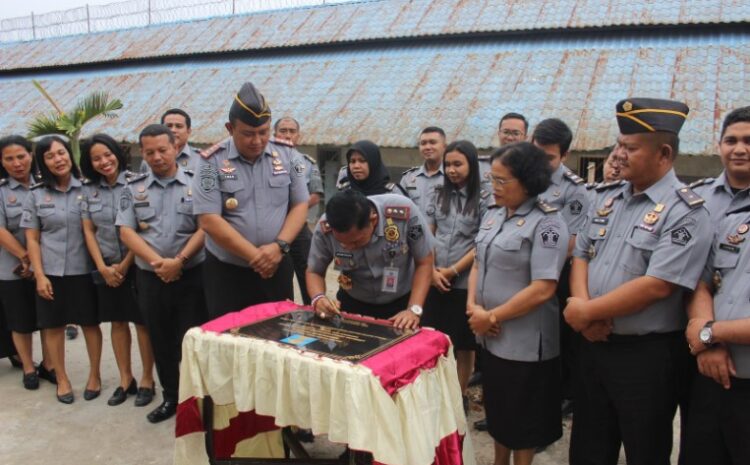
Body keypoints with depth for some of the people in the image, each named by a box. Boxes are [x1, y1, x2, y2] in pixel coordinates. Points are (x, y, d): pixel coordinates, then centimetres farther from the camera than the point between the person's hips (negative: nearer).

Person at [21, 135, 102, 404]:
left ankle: (94, 375, 25)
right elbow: (32, 239, 4)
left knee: (90, 323, 7)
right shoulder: (36, 195, 3)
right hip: (51, 272, 2)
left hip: (84, 270, -1)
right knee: (53, 326, 10)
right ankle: (62, 379, 26)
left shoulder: (87, 189, -1)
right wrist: (39, 275, -5)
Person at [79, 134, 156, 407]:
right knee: (117, 322, 11)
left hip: (136, 264, -4)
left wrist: (124, 265, -9)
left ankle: (147, 380, 15)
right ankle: (125, 380, 23)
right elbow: (88, 231, 6)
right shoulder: (89, 190, 5)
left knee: (142, 322, 2)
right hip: (107, 266, 4)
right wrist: (102, 267, -4)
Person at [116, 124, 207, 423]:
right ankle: (171, 397, 28)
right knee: (161, 341, 13)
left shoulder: (196, 184, 0)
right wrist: (158, 262, -12)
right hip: (150, 278, 3)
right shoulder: (134, 189, 7)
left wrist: (179, 261, -16)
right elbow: (126, 232, 1)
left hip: (191, 275, -3)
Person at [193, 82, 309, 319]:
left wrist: (279, 246, -14)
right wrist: (255, 255, -16)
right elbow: (209, 220, -13)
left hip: (276, 267, 2)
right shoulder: (212, 161, -8)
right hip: (226, 271, -2)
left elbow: (300, 206, 3)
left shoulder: (287, 155, 1)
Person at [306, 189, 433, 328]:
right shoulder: (324, 229, -23)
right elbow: (314, 271, -6)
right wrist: (318, 299, -26)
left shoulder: (404, 212, -28)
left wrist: (414, 310, -23)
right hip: (353, 303, 1)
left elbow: (424, 263, -14)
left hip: (401, 303, -1)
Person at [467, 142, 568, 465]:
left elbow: (543, 289, -23)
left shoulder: (546, 223, -17)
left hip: (524, 342, -7)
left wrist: (491, 317, -17)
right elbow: (479, 264, 12)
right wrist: (472, 307, -5)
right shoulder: (493, 214, 6)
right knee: (497, 410, 22)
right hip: (491, 337, 7)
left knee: (522, 419, 12)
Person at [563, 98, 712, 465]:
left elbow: (656, 286, -24)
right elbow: (580, 257, 8)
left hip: (648, 355, -6)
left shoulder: (685, 212, -15)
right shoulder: (608, 199, 8)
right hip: (594, 345, 7)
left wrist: (586, 312, -16)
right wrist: (582, 307, -11)